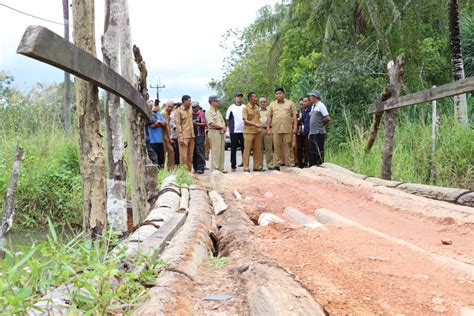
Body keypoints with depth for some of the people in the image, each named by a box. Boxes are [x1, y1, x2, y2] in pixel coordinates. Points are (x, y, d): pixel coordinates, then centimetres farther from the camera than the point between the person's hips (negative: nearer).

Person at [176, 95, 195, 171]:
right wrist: (180, 138, -15)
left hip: (191, 136, 6)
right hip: (184, 136, -6)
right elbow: (178, 125, -8)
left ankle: (189, 170, 12)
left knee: (190, 155, 7)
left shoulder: (190, 110, 16)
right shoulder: (179, 111, -4)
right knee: (183, 156, -6)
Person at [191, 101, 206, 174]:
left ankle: (201, 168, -9)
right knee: (194, 152, 6)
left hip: (200, 135, -5)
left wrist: (196, 123, -16)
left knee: (200, 151, -10)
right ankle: (195, 168, 12)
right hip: (192, 135, 5)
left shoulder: (201, 114, -2)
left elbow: (204, 124, -8)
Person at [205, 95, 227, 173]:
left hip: (221, 132, 8)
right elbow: (211, 124, -16)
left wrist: (223, 128, -4)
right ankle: (214, 169, -5)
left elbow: (222, 121, 17)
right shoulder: (208, 112, -7)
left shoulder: (218, 111, 20)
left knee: (221, 151, 8)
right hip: (214, 132, -8)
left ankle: (221, 168, 13)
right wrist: (221, 127, -7)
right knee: (215, 152, -8)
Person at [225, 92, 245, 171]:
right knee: (233, 149, 1)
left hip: (244, 131, 2)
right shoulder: (231, 107, 3)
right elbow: (227, 119, 8)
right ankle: (233, 165, 6)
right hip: (234, 131, -2)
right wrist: (230, 128, 3)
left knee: (244, 148, 5)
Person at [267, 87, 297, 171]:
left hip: (287, 129, -2)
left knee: (288, 147, -1)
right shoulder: (272, 104, 14)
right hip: (276, 129, 2)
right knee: (277, 148, 3)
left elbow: (294, 116, 6)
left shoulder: (290, 103, 9)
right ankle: (276, 165, 7)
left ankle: (291, 164, 3)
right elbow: (269, 117, 14)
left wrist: (295, 127, -3)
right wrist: (268, 128, 7)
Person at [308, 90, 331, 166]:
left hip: (319, 133, -9)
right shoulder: (313, 106, 16)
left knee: (319, 151, -4)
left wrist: (321, 125, -1)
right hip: (312, 133, 9)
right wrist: (310, 131, 16)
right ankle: (312, 166, 18)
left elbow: (327, 119, -13)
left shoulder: (321, 106, -9)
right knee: (312, 151, 11)